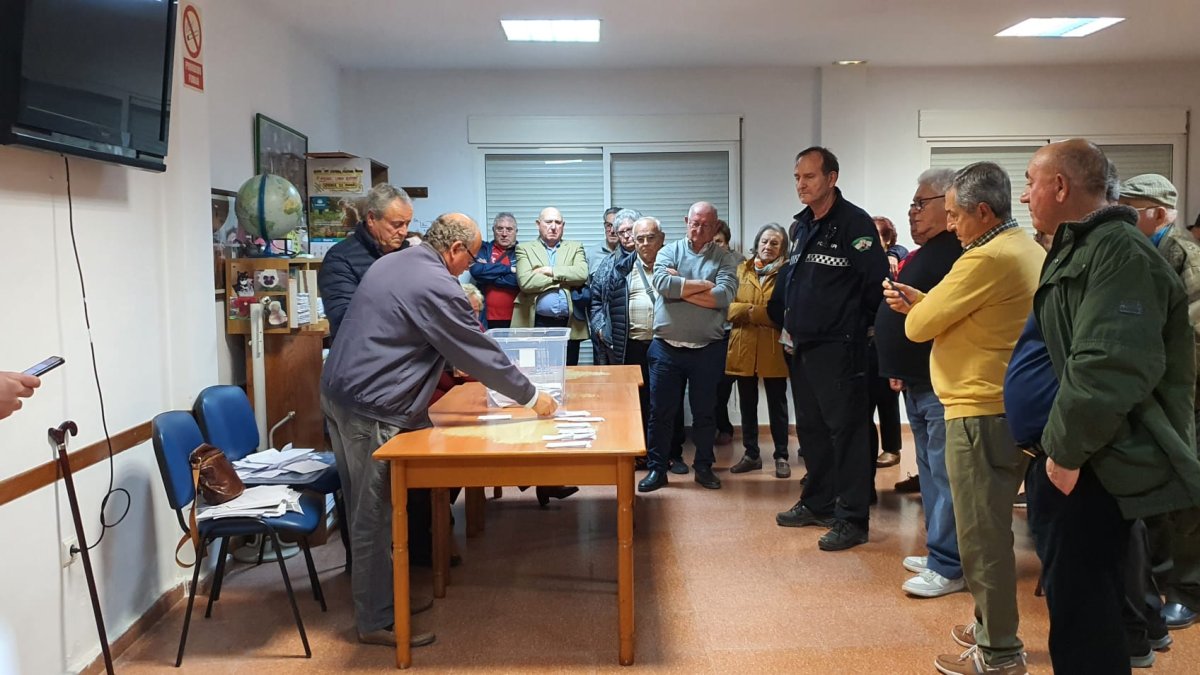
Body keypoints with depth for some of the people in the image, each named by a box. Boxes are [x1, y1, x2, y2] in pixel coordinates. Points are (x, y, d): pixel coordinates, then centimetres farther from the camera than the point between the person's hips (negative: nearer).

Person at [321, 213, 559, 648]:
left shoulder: (389, 265, 14)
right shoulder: (438, 287, -16)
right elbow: (482, 354, -12)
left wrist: (455, 367, 26)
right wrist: (532, 398, -1)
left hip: (337, 391, 10)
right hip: (371, 410, -10)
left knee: (365, 507, 18)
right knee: (375, 516, -1)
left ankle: (377, 594, 30)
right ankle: (377, 622, 9)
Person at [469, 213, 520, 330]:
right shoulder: (484, 249, 10)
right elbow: (476, 270, -9)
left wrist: (488, 272, -6)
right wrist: (508, 268, -10)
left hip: (514, 319, -1)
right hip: (487, 319, 1)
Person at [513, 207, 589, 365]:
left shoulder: (575, 248, 14)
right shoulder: (524, 249, 7)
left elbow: (582, 274, -6)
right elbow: (525, 282, -10)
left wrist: (550, 271, -8)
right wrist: (565, 278, -5)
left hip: (569, 324, 2)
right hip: (536, 324, -2)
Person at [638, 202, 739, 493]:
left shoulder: (724, 258, 2)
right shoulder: (669, 252, 4)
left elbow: (724, 296, -15)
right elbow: (661, 283, -16)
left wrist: (680, 287, -12)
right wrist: (704, 285, -13)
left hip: (708, 350, 0)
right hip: (667, 348, 0)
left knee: (704, 413, 12)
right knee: (660, 412, 6)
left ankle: (704, 467, 27)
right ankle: (657, 468, 18)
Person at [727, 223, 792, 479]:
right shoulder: (741, 270, 9)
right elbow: (729, 306, 0)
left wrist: (750, 313, -14)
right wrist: (764, 313, -12)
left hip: (773, 349, -3)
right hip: (743, 347, 3)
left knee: (777, 404, 5)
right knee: (747, 404, 10)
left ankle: (781, 457, 14)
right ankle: (751, 454, 21)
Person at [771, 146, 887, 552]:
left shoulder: (854, 223, -11)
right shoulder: (801, 226, 14)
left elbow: (877, 281, -17)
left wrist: (858, 324, -7)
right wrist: (786, 320, 15)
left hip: (839, 349, -9)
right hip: (803, 347, 9)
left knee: (846, 430, -4)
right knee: (811, 428, 16)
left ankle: (852, 519, 3)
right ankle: (817, 503, 29)